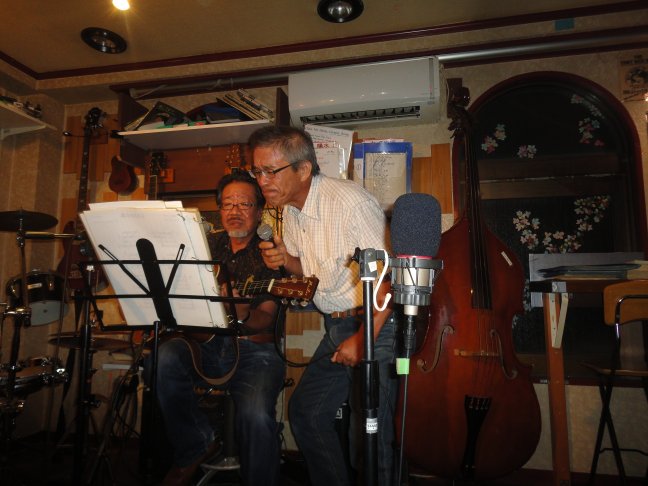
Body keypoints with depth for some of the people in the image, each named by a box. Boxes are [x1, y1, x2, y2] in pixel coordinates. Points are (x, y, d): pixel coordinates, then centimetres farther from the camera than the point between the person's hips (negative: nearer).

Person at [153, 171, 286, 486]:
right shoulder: (207, 245, 15)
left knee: (256, 414, -30)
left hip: (254, 350, -3)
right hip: (205, 343, 4)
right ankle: (196, 446, -5)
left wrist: (243, 314, -28)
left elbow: (265, 319, -6)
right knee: (165, 357, -28)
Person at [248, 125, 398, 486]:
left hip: (378, 325, -8)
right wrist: (286, 260, -3)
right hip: (337, 326, 9)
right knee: (305, 410, 13)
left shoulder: (350, 202, -21)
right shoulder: (290, 209, 6)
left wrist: (364, 338, -21)